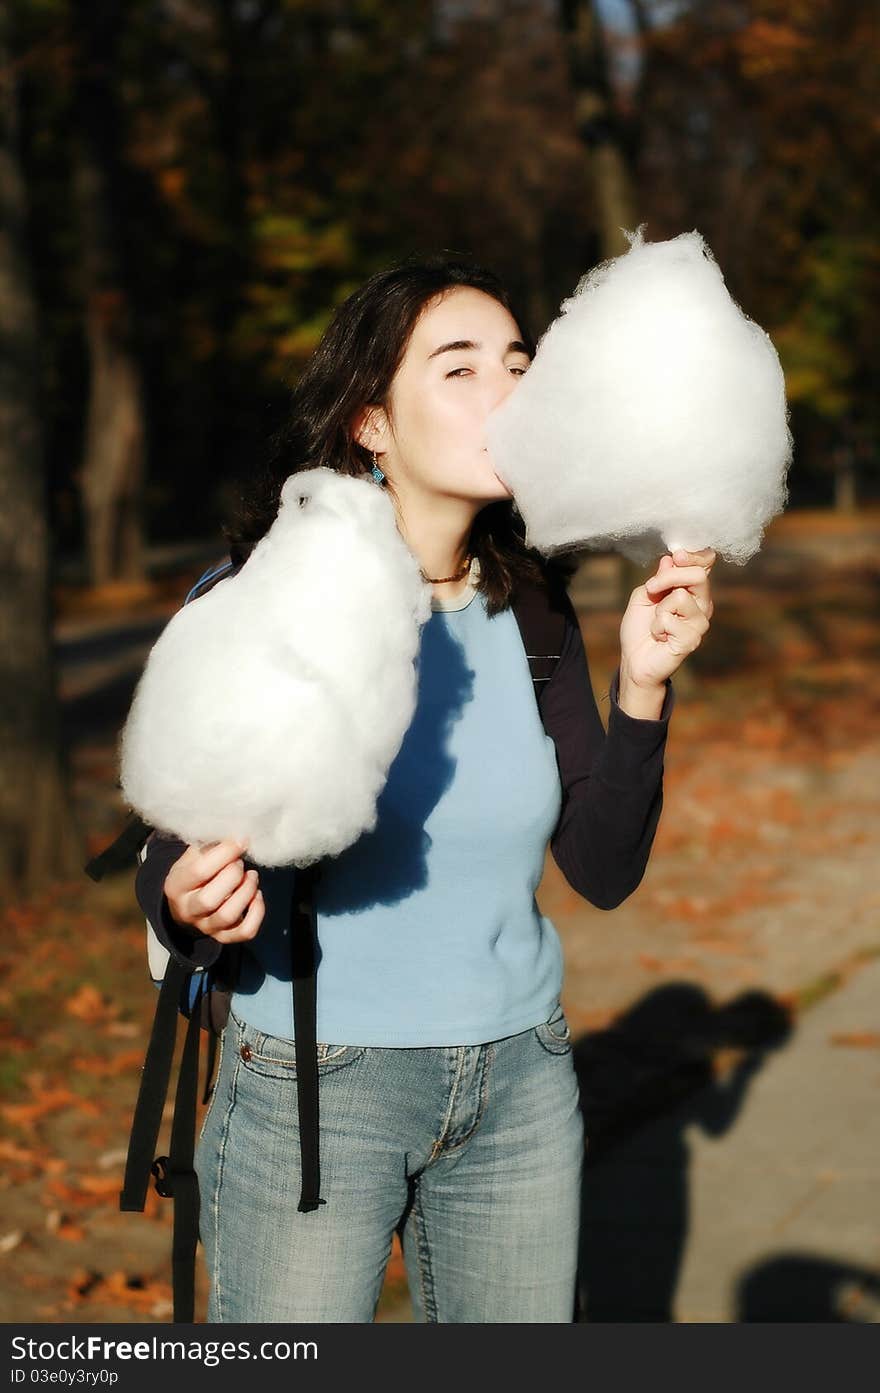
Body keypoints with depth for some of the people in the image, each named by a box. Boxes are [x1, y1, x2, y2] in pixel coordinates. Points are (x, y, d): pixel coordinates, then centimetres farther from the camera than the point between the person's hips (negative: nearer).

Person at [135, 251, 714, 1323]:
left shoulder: (528, 610, -1)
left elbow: (604, 870, -2)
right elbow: (168, 873, -8)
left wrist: (642, 684, -13)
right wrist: (194, 909, -31)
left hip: (518, 1083, 4)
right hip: (311, 1084, -4)